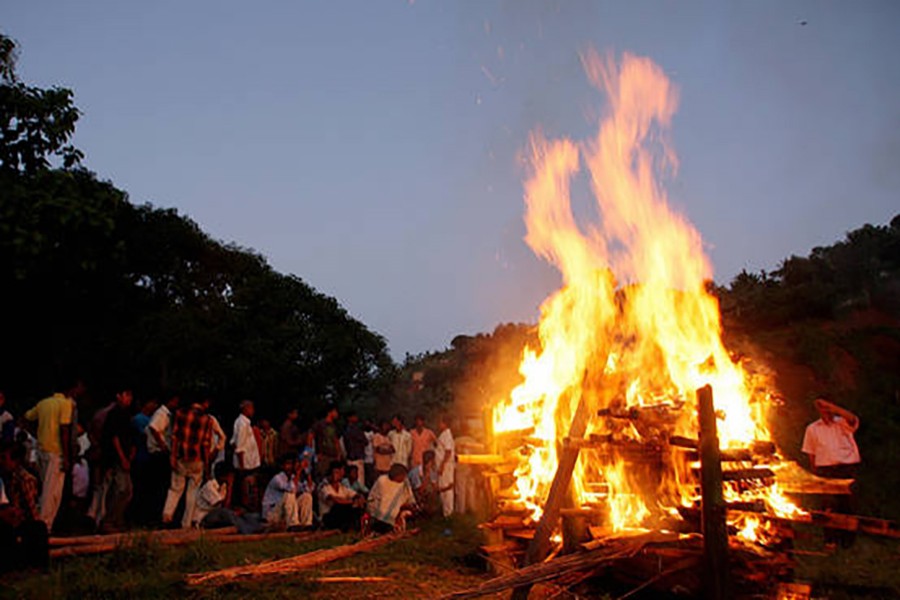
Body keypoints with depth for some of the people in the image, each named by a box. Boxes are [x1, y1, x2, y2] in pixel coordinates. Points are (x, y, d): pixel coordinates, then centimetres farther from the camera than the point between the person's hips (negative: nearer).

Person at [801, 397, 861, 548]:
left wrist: (830, 405, -20)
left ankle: (847, 539, 17)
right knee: (830, 504, -4)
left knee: (847, 503, 5)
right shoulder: (812, 428, 10)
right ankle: (831, 539, 5)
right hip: (826, 469, 0)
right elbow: (811, 453, 11)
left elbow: (853, 419, -19)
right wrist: (815, 474, 5)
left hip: (848, 467, 0)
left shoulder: (843, 423, 6)